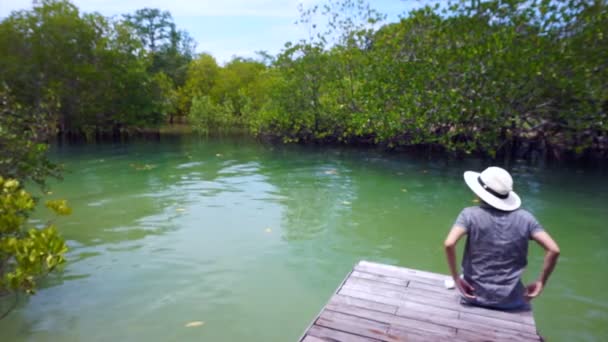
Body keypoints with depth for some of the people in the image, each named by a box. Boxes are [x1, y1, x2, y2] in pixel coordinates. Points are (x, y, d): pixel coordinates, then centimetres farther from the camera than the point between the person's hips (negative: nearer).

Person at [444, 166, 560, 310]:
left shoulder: (470, 214, -13)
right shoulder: (524, 218, -5)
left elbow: (449, 244, -27)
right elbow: (554, 250, -10)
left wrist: (456, 278, -14)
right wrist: (541, 282, 2)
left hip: (475, 295, -2)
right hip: (511, 301, 2)